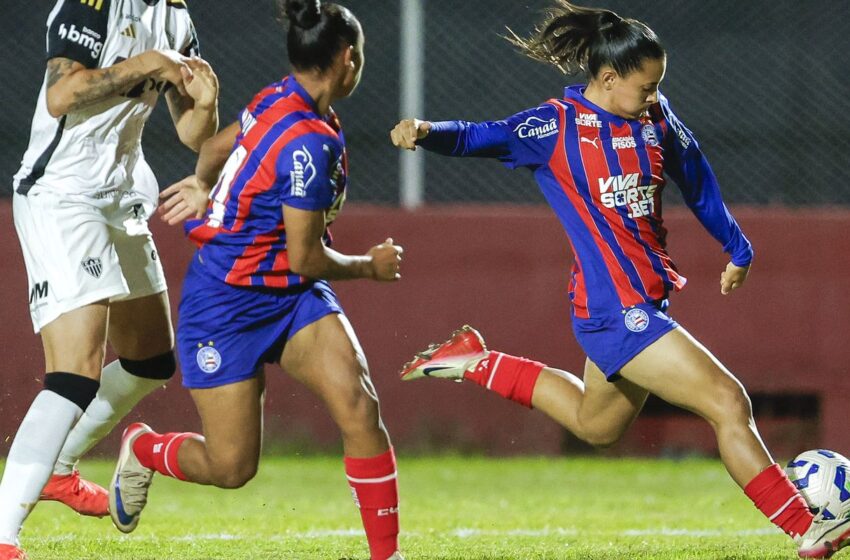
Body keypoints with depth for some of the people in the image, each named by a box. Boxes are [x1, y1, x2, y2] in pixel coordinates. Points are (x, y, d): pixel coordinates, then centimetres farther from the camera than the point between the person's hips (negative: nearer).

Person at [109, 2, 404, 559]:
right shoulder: (309, 145, -27)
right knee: (231, 467, 0)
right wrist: (370, 266, -4)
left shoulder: (277, 100, -1)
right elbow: (306, 257, -21)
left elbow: (220, 143, 19)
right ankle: (144, 449, 33)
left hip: (294, 297, 8)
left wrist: (203, 183, 39)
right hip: (227, 305, -8)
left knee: (359, 404, -14)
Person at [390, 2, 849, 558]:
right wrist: (426, 132, -40)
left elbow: (697, 181, 18)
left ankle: (477, 362, 38)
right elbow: (478, 138, -19)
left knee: (595, 425, 29)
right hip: (616, 310, -9)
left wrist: (738, 248, 28)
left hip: (648, 299, 9)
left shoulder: (656, 117, 4)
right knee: (729, 403, -13)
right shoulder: (558, 126, -13)